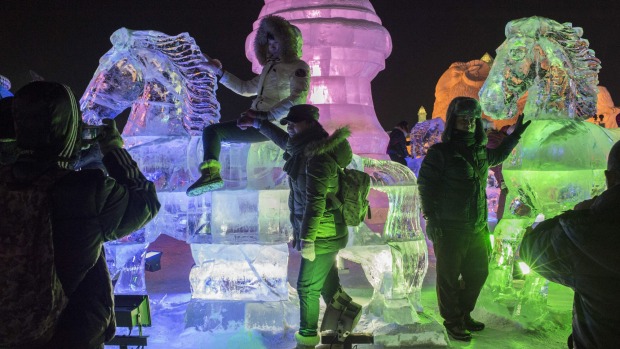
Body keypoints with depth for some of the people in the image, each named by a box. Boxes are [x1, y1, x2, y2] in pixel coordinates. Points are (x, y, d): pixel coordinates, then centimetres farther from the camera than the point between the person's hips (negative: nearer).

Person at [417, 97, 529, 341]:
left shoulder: (480, 152, 9)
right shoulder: (440, 152, -12)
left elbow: (498, 156, 32)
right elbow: (425, 185, -12)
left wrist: (515, 135, 27)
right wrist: (433, 219, -15)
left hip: (478, 228, 7)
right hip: (449, 230, -7)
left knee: (478, 274, 18)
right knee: (449, 278, 4)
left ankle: (464, 315, 37)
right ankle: (452, 322, 22)